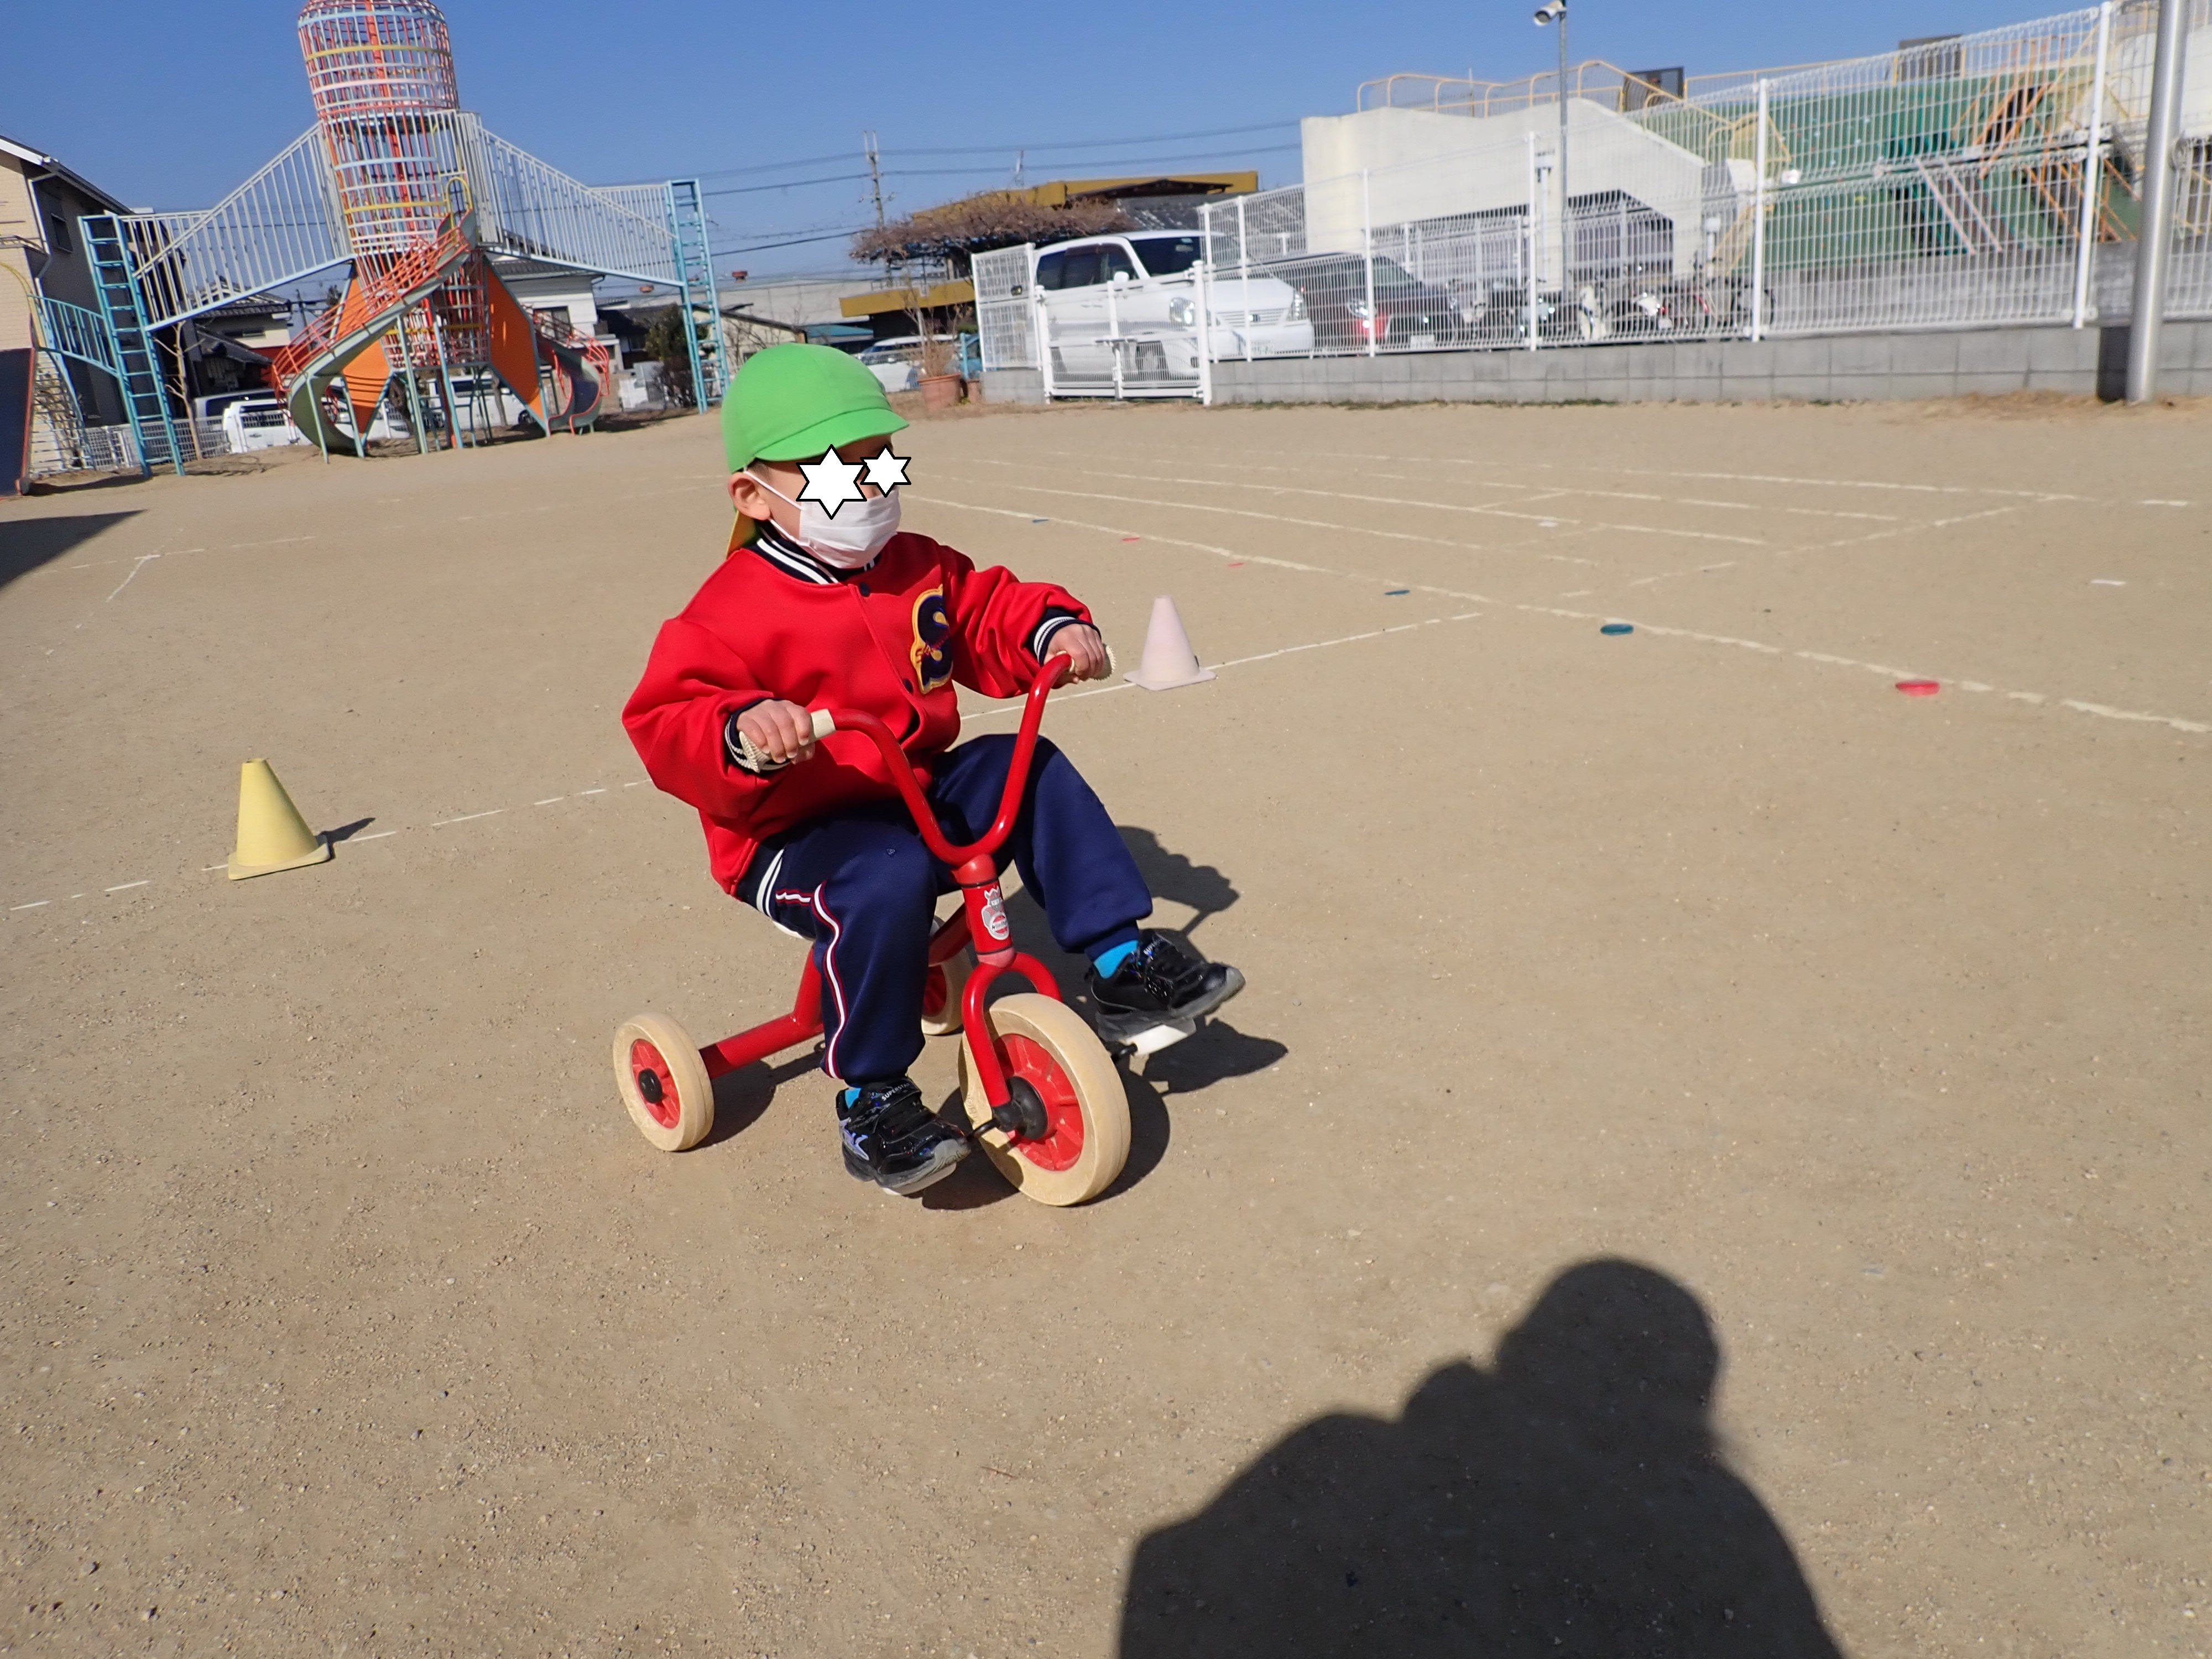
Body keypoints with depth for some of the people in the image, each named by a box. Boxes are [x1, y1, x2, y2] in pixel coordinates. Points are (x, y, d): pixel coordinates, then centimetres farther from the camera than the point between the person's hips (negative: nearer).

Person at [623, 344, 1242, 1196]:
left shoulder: (918, 567, 7)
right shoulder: (731, 612, -14)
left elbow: (988, 614, 18)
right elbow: (665, 723, -21)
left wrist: (1052, 627, -4)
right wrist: (742, 730, -42)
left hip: (921, 796, 7)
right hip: (796, 833, -6)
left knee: (1033, 771, -11)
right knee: (889, 882, -37)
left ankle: (1123, 967, -3)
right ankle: (870, 1101, -19)